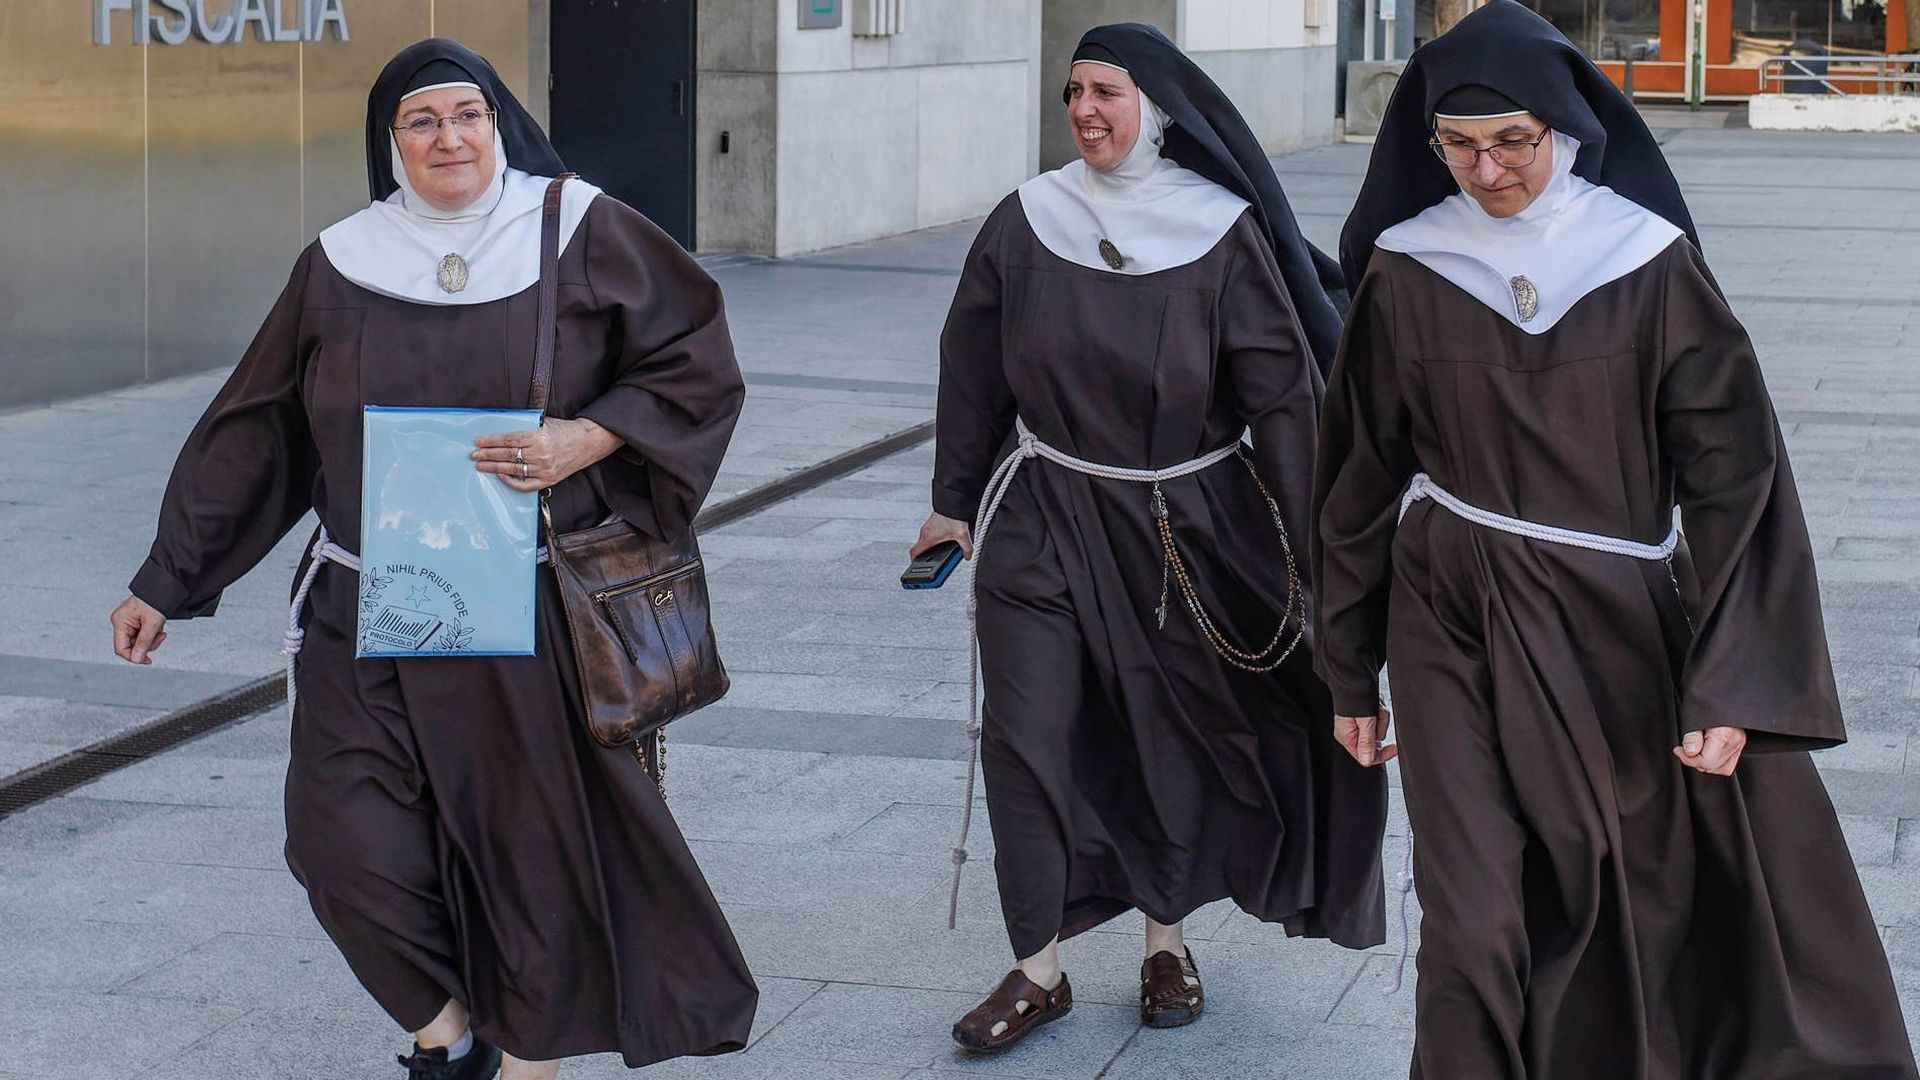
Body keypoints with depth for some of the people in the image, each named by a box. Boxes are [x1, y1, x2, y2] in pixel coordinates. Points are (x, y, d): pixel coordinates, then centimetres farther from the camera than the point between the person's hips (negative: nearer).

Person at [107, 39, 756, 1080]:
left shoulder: (580, 233, -2)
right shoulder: (340, 265, 3)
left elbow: (695, 361, 1)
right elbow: (252, 435, 9)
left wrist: (588, 440, -15)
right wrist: (165, 585, 10)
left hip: (536, 614, -2)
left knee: (537, 840, 4)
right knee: (343, 840, -5)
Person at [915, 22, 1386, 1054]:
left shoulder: (1224, 233, -9)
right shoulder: (1026, 222, -3)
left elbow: (1282, 394, -8)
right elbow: (973, 373, 6)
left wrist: (1305, 552, -10)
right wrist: (955, 503, 10)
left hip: (1187, 527, -1)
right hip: (1044, 516, 1)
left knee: (1174, 737, 9)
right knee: (1025, 734, -4)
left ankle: (1167, 940, 28)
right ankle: (1039, 970, 4)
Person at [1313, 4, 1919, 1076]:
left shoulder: (1652, 265, -7)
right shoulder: (1406, 274, -3)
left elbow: (1734, 476, -6)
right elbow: (1360, 483, 7)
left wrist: (1729, 685, -11)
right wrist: (1352, 676, 11)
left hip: (1619, 629, 0)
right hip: (1458, 636, 0)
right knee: (1478, 934, -7)